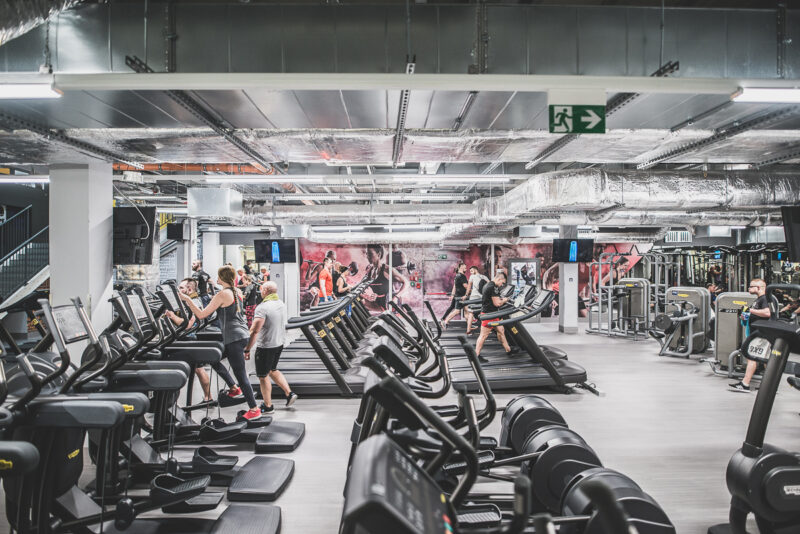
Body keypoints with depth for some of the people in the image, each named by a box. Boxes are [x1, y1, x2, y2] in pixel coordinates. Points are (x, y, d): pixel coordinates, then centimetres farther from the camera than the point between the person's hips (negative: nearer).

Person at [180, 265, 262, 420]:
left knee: (241, 374, -4)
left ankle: (254, 409, 0)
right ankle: (234, 388, 27)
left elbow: (201, 315, -12)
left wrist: (187, 299, -4)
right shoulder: (237, 292, 10)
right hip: (243, 334, 9)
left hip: (234, 337, -9)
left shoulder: (222, 294, -13)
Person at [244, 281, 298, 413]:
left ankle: (268, 406, 16)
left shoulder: (263, 307, -21)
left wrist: (247, 349, -20)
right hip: (279, 344, 8)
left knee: (263, 376, 7)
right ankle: (289, 393, 22)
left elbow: (254, 331, -24)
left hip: (265, 347, -8)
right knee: (273, 370, 27)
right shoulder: (282, 304, 5)